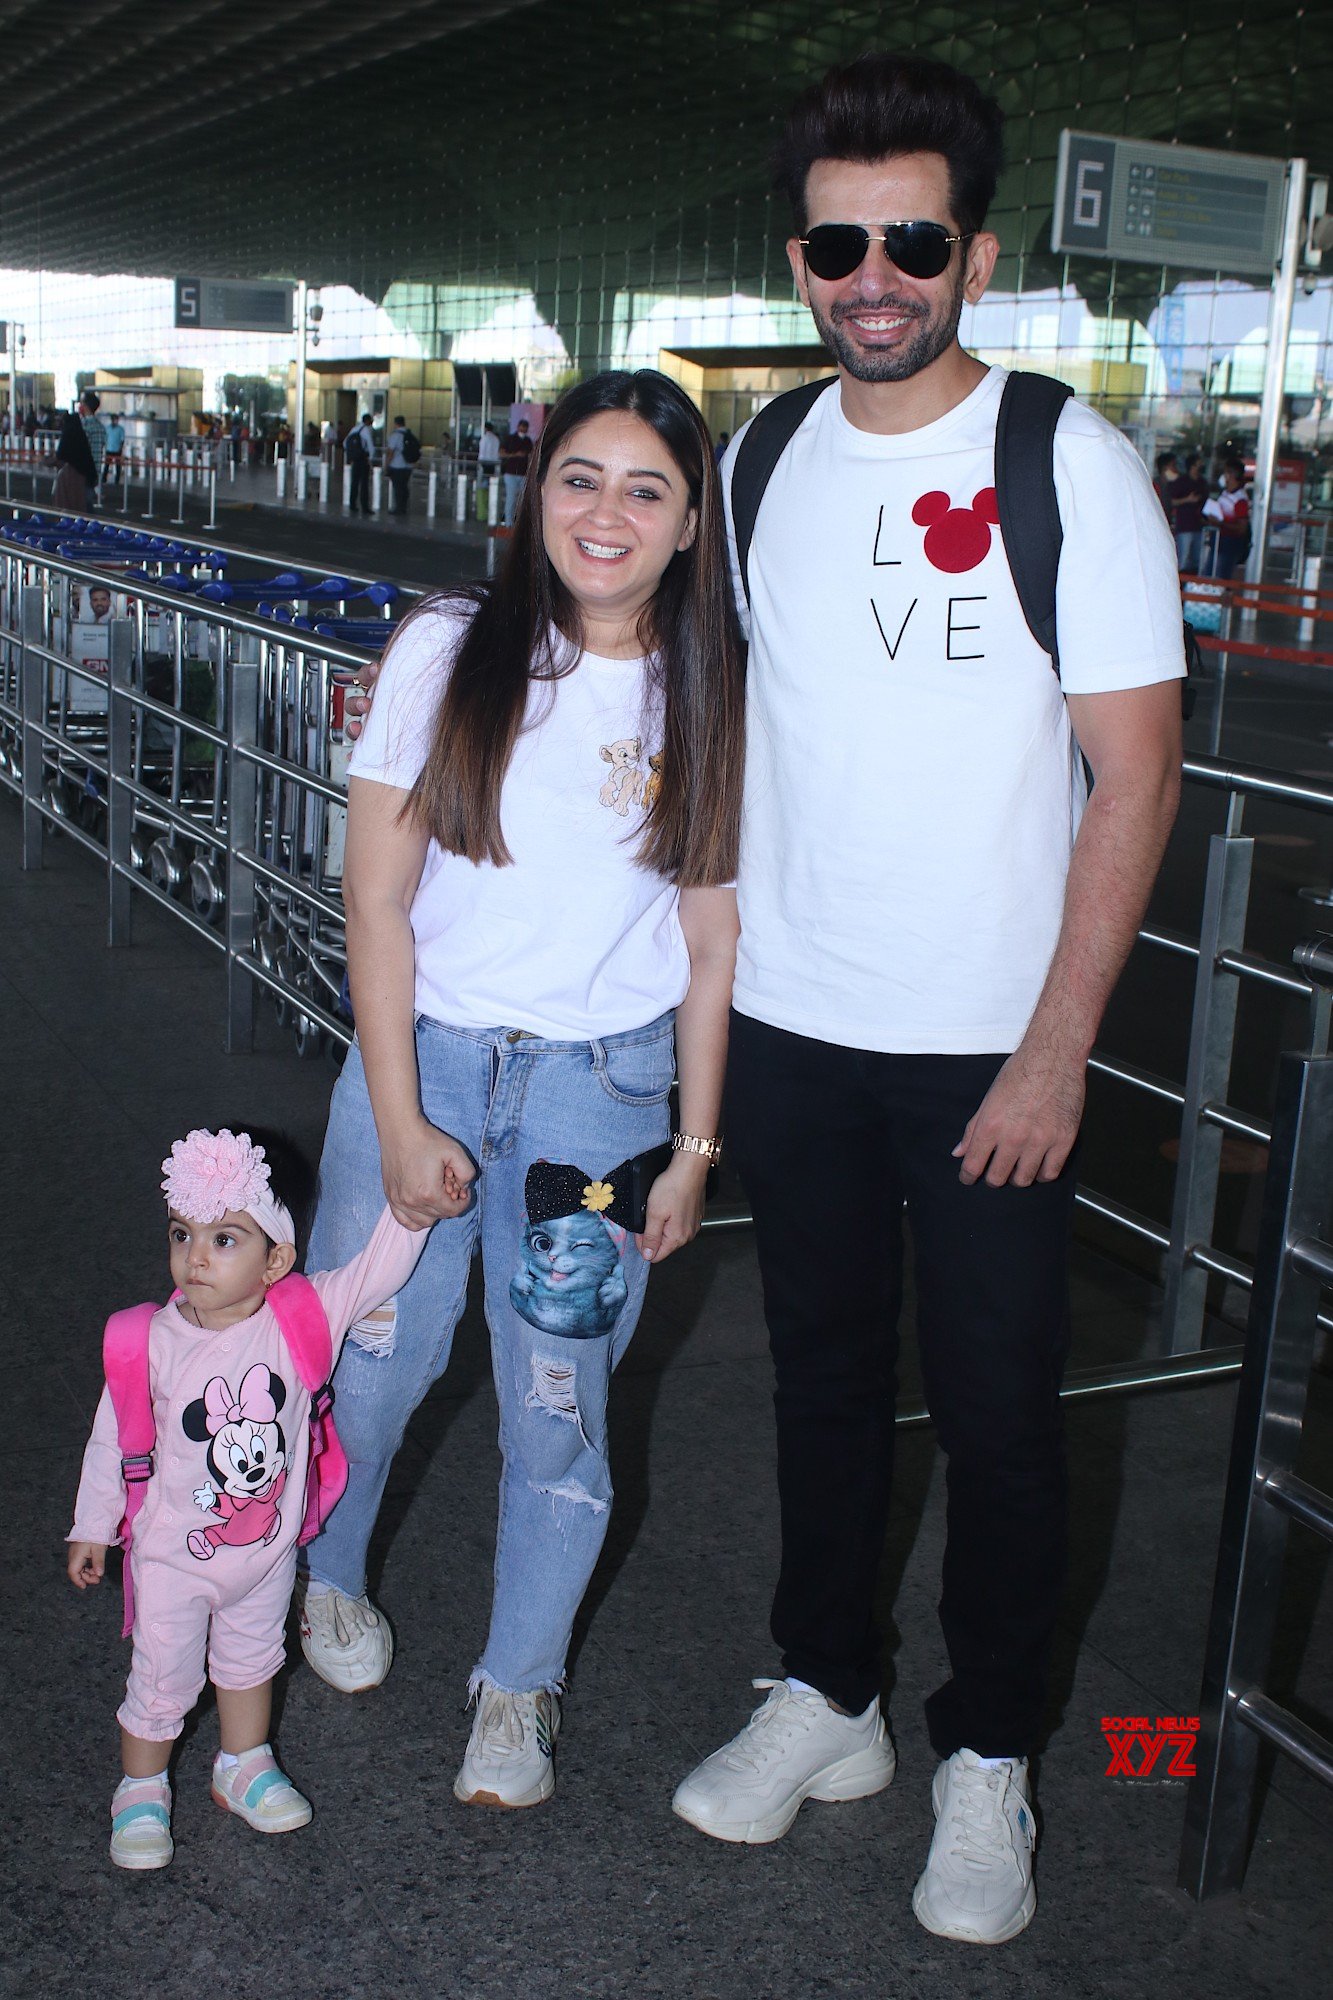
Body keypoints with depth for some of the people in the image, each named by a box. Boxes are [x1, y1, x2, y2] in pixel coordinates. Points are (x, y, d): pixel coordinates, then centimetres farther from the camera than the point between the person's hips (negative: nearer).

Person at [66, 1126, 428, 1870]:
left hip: (268, 1547, 3)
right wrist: (93, 1529, 0)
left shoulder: (303, 1319, -18)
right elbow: (113, 1439, -8)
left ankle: (245, 1767, 49)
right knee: (162, 1680, 12)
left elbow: (379, 1271, -17)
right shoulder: (154, 1342, -21)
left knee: (252, 1660, 25)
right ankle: (142, 1793, 38)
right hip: (174, 1556, -2)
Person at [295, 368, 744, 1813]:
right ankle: (326, 1574, 42)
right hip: (421, 1055, 0)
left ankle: (519, 1685, 28)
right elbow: (376, 900, -6)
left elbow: (710, 938, 2)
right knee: (369, 1359, 9)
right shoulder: (448, 652, -7)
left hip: (603, 1083, 1)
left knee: (558, 1397, 5)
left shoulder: (712, 696, -2)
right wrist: (400, 1123, -9)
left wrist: (693, 1149, 2)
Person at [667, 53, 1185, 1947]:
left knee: (1000, 1415, 6)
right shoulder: (761, 464, 6)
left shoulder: (1073, 465, -9)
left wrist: (1056, 1055, -13)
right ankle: (826, 1696, 33)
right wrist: (714, 980, 12)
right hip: (789, 1028, 4)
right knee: (825, 1373, 15)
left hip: (992, 1051, -4)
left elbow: (1135, 778, -9)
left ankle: (989, 1757, 25)